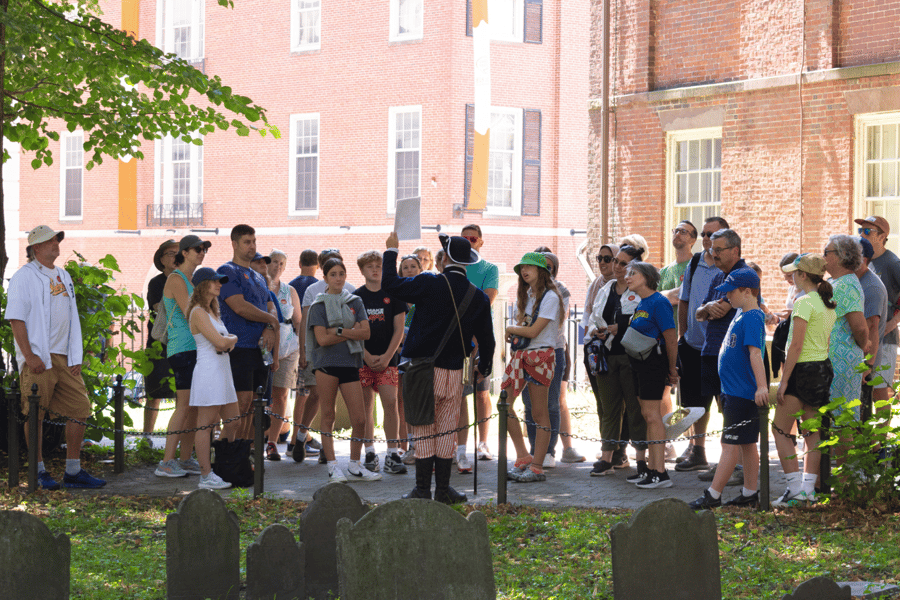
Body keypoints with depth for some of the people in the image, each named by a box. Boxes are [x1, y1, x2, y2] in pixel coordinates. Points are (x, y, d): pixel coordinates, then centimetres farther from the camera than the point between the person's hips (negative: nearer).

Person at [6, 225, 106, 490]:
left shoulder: (64, 277, 19)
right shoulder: (24, 276, -3)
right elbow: (16, 319, -10)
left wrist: (76, 357, 12)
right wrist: (29, 356, -17)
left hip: (64, 358, 7)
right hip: (38, 359, -7)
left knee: (80, 408, 4)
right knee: (35, 414, -3)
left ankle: (73, 472, 11)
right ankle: (38, 471, 6)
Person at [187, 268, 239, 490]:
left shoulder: (211, 311, 19)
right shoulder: (198, 312, -11)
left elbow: (227, 341, 20)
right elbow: (219, 341, -18)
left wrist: (228, 342, -4)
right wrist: (233, 338, 3)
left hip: (222, 372, 10)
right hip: (208, 371, -10)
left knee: (232, 422, 12)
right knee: (206, 424, -7)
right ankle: (206, 476, -6)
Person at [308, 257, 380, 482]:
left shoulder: (355, 302, 13)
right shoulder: (319, 305, 3)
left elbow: (365, 333, 1)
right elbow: (322, 339, -8)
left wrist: (339, 331, -10)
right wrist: (352, 332, -5)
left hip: (350, 362, 3)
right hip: (326, 363, -3)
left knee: (359, 419, -1)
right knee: (328, 417, 0)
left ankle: (354, 466, 12)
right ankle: (332, 467, 6)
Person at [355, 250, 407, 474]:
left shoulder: (392, 295, 6)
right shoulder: (356, 296, 6)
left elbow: (399, 330, 4)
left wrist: (386, 356, -7)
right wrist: (367, 356, -8)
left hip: (387, 358, 0)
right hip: (363, 359, 1)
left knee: (391, 403, -10)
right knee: (365, 406, 1)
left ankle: (392, 455, -8)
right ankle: (370, 453, 11)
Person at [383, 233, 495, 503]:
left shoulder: (430, 284, -10)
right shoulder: (479, 297, 3)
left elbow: (390, 284, -5)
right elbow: (486, 339, 11)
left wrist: (391, 251, 9)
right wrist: (483, 368, 27)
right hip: (454, 372, 3)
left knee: (423, 431, 1)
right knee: (446, 432, 10)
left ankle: (422, 489, 4)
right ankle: (443, 489, 12)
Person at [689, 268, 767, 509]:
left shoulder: (753, 317, -17)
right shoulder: (741, 314, 12)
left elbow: (755, 353, -26)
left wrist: (762, 386, -34)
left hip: (743, 392, -10)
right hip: (733, 390, 10)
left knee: (731, 444, -6)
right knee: (747, 444, 13)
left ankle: (713, 495, -5)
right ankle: (749, 494, 20)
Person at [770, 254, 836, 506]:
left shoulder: (804, 303, -15)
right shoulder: (830, 304, 10)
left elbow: (796, 346, -18)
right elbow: (829, 342, 15)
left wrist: (783, 382, -16)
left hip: (802, 370, -8)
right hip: (824, 368, 8)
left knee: (780, 430, 0)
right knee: (813, 430, 11)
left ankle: (795, 487, -6)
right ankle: (809, 487, 11)